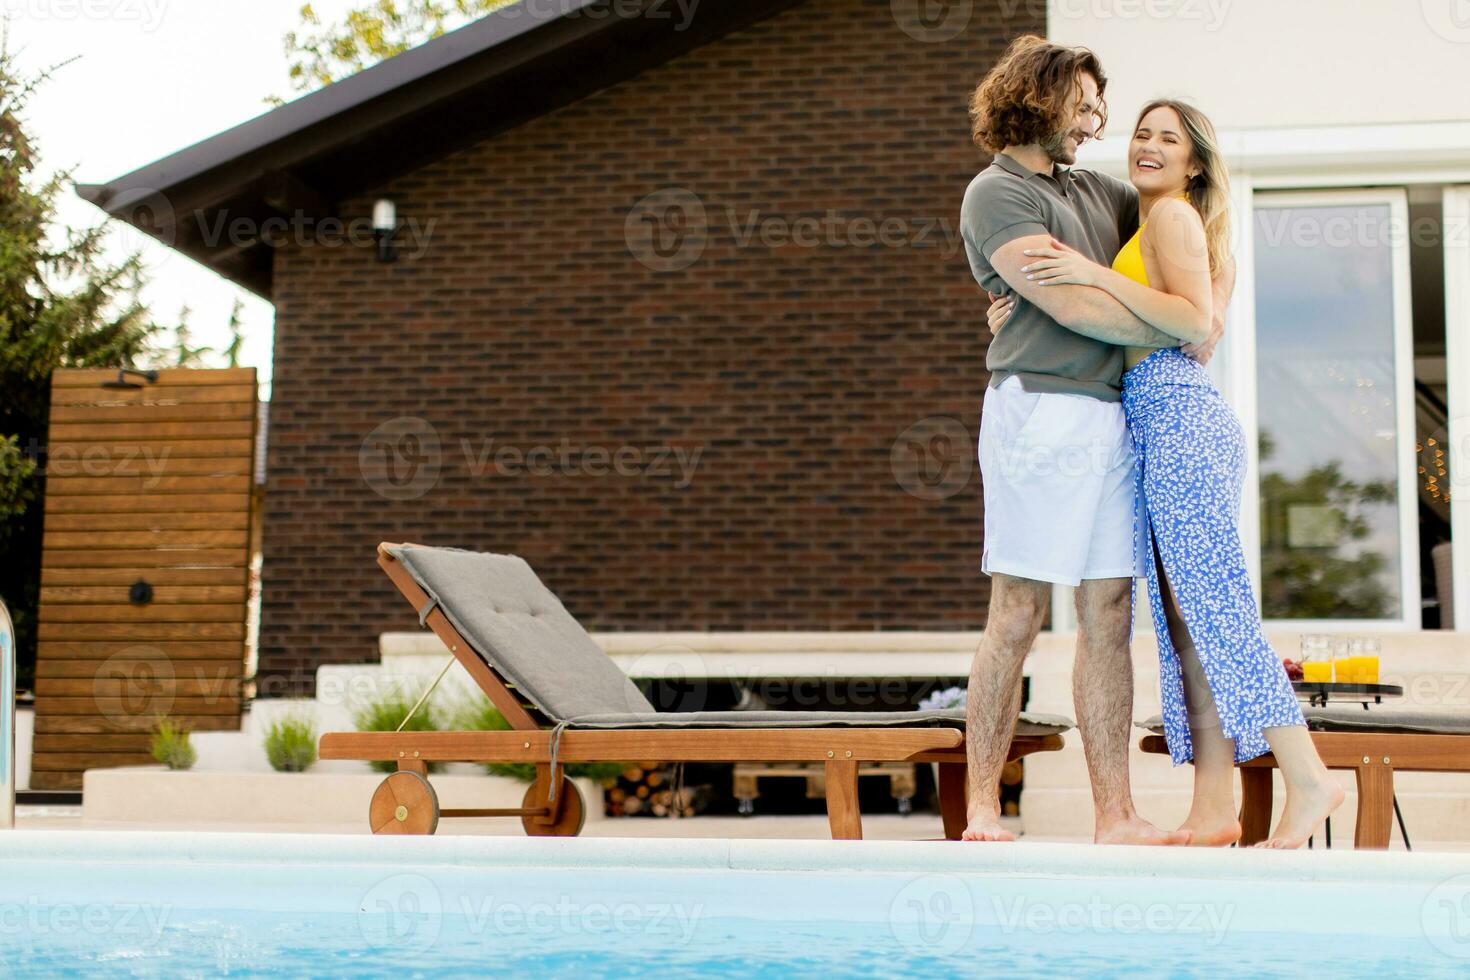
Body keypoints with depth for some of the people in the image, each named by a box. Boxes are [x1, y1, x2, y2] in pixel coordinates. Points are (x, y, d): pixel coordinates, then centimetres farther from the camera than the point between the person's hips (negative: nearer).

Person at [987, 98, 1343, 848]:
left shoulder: (1172, 213, -2)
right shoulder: (1150, 224, 27)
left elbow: (1196, 321, -16)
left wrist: (1095, 274, -17)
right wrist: (1023, 320, 11)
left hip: (1177, 418, -10)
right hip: (1163, 425, 10)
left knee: (1213, 607, -11)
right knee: (1185, 618, 4)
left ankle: (1308, 777, -8)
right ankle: (1213, 807, 3)